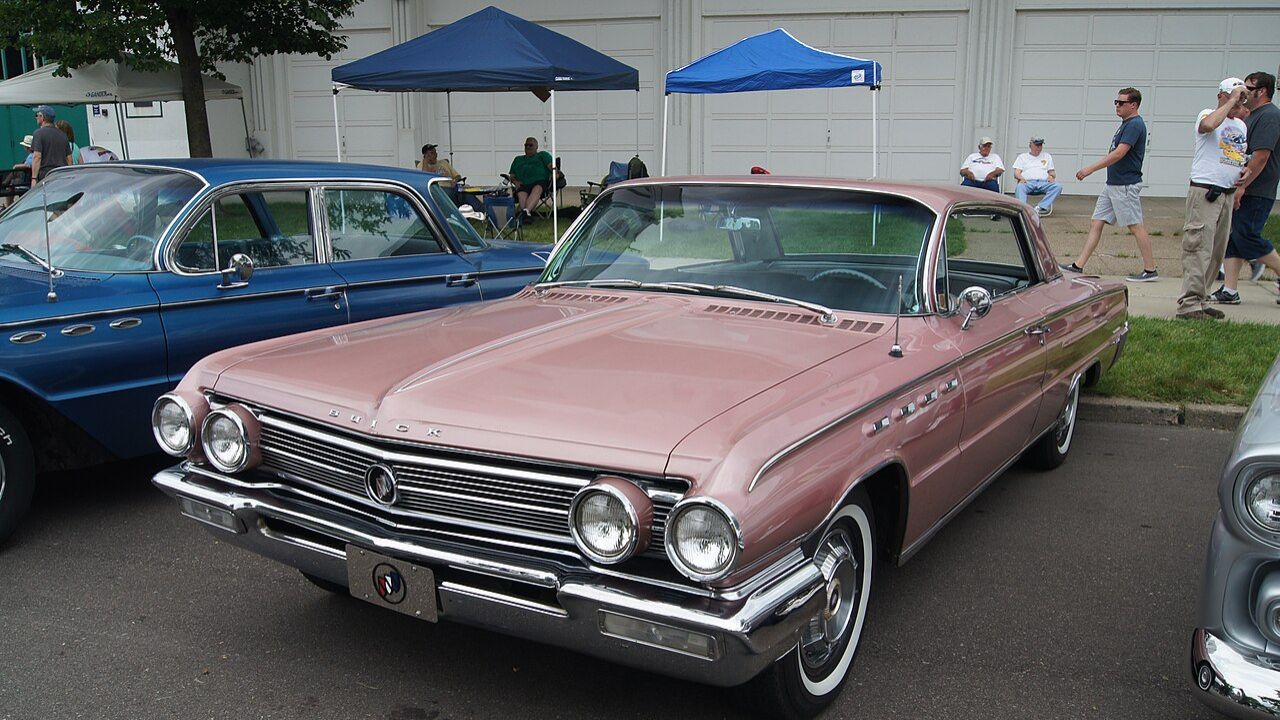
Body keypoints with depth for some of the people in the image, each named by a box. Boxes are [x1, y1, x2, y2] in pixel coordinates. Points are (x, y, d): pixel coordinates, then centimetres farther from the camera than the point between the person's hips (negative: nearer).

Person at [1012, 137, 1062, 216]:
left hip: (1043, 182, 2)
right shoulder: (1022, 157, 23)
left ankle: (1041, 207, -42)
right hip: (1028, 182, -2)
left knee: (1058, 186, -30)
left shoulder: (1047, 156, 29)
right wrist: (1021, 178, -13)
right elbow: (1016, 173, 11)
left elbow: (1052, 172, 24)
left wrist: (1051, 176, -2)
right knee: (1019, 187, -39)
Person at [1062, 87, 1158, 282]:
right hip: (1112, 184, 10)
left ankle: (1150, 270, 4)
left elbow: (1119, 153, -24)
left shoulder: (1135, 125, -14)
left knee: (1136, 226, -4)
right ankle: (1078, 266, 7)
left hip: (1125, 186, -10)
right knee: (1096, 224, 6)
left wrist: (1091, 169, -24)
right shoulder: (1126, 124, 16)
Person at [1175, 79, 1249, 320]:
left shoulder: (1241, 125, 20)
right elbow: (1208, 125, -29)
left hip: (1228, 194, 9)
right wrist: (1231, 100, -18)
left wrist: (1246, 170, 9)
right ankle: (1189, 304, -16)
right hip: (1204, 190, -8)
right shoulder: (1208, 114, -2)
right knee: (1199, 248, -14)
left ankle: (1200, 300, 15)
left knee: (1217, 251, 9)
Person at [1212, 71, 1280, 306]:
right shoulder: (1251, 116, 19)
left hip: (1256, 192, -9)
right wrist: (1244, 170, 0)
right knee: (1232, 238, 5)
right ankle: (1229, 291, 6)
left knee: (1247, 237, -9)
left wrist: (1242, 186, -19)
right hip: (1241, 190, 9)